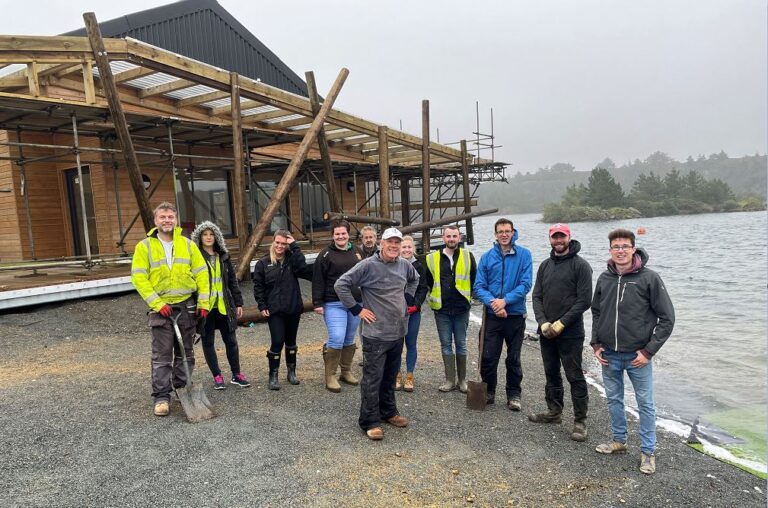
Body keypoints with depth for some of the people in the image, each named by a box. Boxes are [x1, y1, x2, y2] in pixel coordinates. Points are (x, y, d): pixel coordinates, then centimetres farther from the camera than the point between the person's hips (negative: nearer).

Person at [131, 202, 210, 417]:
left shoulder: (188, 244, 4)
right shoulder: (144, 246, -2)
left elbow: (201, 274, 4)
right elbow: (139, 278, -7)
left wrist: (203, 302, -2)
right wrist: (157, 304, -14)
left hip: (187, 306, 3)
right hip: (161, 308, -2)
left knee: (186, 352, 12)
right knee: (161, 355, -1)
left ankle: (183, 389, 26)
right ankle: (161, 397, 6)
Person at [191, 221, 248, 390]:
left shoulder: (223, 257, 9)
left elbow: (233, 281, 12)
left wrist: (238, 303, 9)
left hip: (224, 305, 3)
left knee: (230, 340, 8)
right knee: (208, 341, 7)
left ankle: (236, 375, 20)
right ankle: (217, 377, 18)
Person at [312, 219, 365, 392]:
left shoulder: (357, 252, 11)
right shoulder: (326, 254, -4)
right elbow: (318, 281, -6)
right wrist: (318, 303, -10)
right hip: (334, 304, -5)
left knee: (349, 340, 13)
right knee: (337, 339, -13)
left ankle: (346, 372, 28)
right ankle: (330, 376, 1)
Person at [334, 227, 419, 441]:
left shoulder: (405, 265, 4)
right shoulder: (368, 265, -15)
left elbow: (414, 279, 27)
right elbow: (341, 284, -14)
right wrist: (357, 309, -14)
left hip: (398, 332, 6)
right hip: (375, 334, -6)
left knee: (390, 377, 19)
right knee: (372, 379, 0)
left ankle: (389, 412, 35)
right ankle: (370, 422, 11)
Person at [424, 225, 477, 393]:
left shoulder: (468, 256, 0)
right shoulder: (432, 258, 0)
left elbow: (474, 280, 9)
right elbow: (428, 282, 12)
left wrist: (468, 296, 6)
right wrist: (434, 297, 10)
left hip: (461, 309, -1)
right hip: (441, 310, 1)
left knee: (461, 345, 9)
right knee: (446, 345, 7)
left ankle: (462, 380, 19)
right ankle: (450, 380, 16)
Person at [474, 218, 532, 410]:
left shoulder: (524, 254, -4)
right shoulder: (487, 257, 1)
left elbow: (526, 284, -10)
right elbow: (479, 286, -2)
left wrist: (505, 300, -20)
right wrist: (492, 302, -18)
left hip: (515, 315, -1)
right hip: (492, 315, 1)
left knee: (514, 358, 12)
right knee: (488, 357, 6)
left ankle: (514, 394, 26)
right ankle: (488, 392, 26)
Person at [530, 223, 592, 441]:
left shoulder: (580, 265, -7)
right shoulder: (545, 265, 11)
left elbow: (584, 300, -12)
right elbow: (537, 296, 7)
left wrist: (561, 323, -16)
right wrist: (543, 322, -8)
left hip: (570, 333, -6)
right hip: (546, 332, 6)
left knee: (575, 376, 0)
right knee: (551, 373, 17)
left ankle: (580, 421, 11)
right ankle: (554, 412, 31)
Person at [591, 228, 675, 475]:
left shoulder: (649, 278, -11)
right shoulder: (604, 279, 1)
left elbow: (667, 318, -8)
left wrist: (648, 351, -11)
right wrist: (596, 344, 4)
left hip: (638, 355, -4)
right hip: (609, 355, 4)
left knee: (645, 403, 7)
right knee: (614, 399, 16)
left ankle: (648, 452, 22)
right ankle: (619, 441, 34)